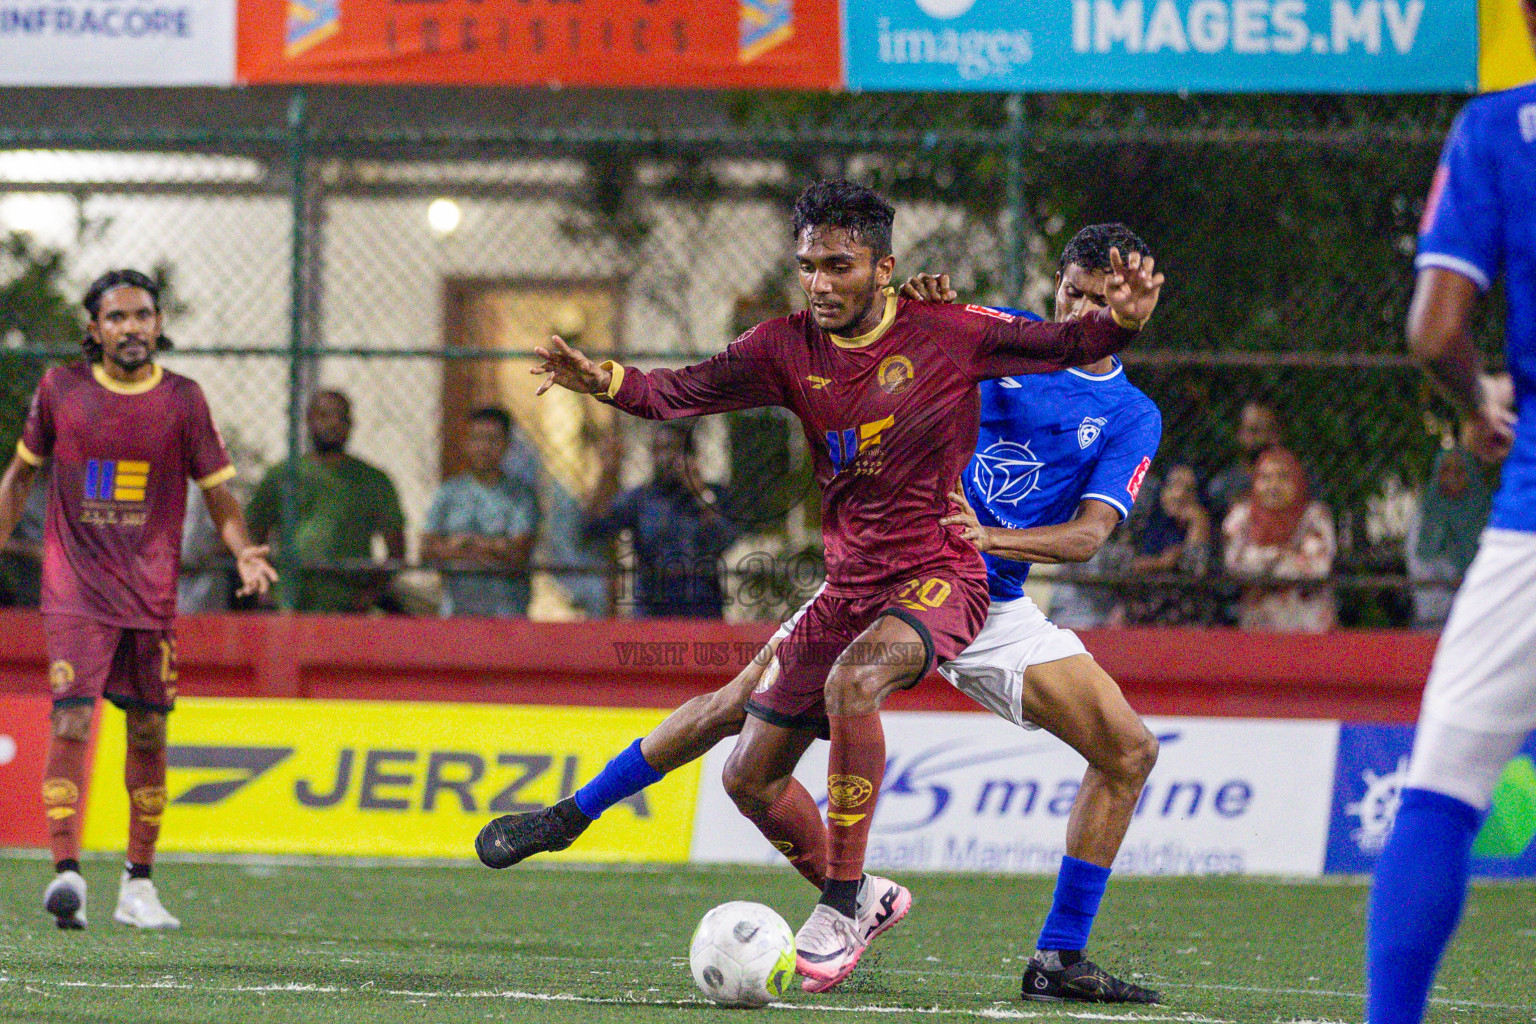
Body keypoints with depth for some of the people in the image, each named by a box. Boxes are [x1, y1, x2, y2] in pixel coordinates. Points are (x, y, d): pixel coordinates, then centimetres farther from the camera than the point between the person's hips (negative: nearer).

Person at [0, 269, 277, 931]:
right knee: (71, 721, -16)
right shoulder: (61, 389, 1)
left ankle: (138, 884, 19)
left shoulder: (182, 399, 1)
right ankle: (66, 872, -25)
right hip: (75, 590, -2)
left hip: (151, 590, 2)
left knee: (149, 732, 8)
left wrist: (243, 552, -13)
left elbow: (217, 492, 4)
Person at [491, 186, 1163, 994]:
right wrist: (608, 381, -21)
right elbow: (681, 393, -1)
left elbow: (1065, 346, -3)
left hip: (939, 578, -6)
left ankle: (840, 909, -27)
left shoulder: (947, 334, -8)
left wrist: (1119, 321, -25)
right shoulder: (790, 348, 1)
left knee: (852, 680, -36)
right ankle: (862, 898, 32)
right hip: (847, 586, 6)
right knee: (750, 777, 7)